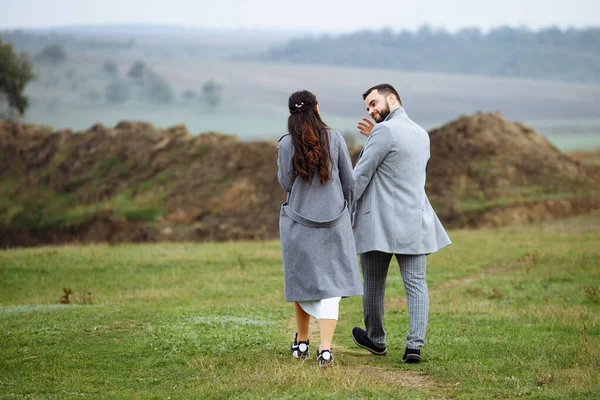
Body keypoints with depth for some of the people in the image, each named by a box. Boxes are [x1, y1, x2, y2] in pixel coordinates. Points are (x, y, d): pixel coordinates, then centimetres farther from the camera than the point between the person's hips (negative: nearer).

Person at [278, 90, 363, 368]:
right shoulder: (334, 139, -4)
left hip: (299, 221, 0)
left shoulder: (287, 144, -7)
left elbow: (286, 184, -2)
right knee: (330, 285, 0)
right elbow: (349, 182, 2)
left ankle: (301, 342, 28)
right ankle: (325, 348, -13)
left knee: (303, 281, 16)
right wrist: (347, 213, 16)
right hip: (334, 221, 0)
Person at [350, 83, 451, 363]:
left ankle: (376, 340, 24)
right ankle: (415, 345, -10)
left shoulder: (384, 132, -11)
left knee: (373, 284, 10)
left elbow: (360, 175, -10)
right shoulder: (421, 134, 14)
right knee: (416, 283, 1)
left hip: (379, 224, -6)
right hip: (414, 224, 6)